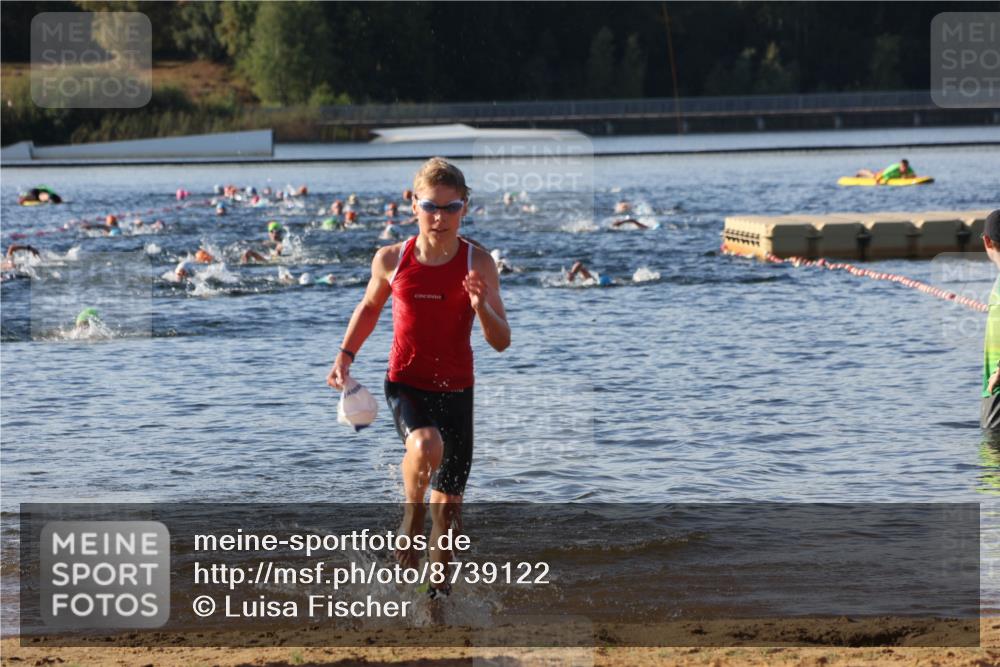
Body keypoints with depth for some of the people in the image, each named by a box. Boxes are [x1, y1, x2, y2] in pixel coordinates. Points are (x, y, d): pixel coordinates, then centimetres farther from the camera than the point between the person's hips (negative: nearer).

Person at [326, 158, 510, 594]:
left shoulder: (478, 264, -9)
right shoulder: (392, 260, -6)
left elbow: (501, 342, -10)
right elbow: (370, 307, 16)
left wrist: (482, 308, -30)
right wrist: (345, 355, 6)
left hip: (456, 391, 1)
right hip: (406, 384, -1)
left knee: (449, 505, 8)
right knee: (426, 446, -36)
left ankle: (439, 590, 29)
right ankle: (411, 519, -8)